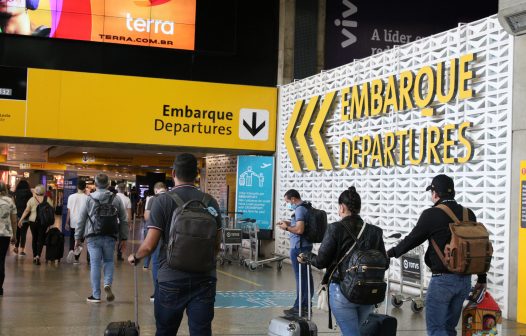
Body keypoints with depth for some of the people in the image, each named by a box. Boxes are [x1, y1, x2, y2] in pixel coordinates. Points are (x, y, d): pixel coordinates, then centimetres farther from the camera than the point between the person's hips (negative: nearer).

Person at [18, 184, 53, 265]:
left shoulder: (32, 199, -2)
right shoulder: (48, 199, -3)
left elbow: (26, 211, -3)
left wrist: (21, 219, 4)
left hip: (33, 221, 1)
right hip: (44, 222, -1)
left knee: (34, 238, 13)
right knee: (41, 239, 1)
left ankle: (34, 256, 18)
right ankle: (38, 255, -15)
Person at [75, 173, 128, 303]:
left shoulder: (89, 199, 0)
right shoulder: (116, 199, 4)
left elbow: (81, 220, 3)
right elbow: (124, 220, 6)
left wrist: (77, 238, 11)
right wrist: (123, 238, 12)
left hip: (93, 237, -1)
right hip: (110, 237, 1)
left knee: (95, 264, 3)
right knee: (109, 261, 17)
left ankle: (96, 295, 6)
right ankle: (108, 283, -6)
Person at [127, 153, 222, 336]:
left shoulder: (162, 200, -7)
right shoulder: (210, 202, 1)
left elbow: (150, 245, -9)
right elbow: (217, 245, 7)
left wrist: (135, 257, 12)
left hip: (172, 279, -1)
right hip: (204, 279, 2)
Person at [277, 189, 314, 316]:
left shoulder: (299, 210, -16)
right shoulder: (306, 207, 14)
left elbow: (299, 230, -26)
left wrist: (287, 228, -11)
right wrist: (290, 223, 15)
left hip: (299, 248, -10)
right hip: (306, 246, 10)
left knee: (300, 277, -6)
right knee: (306, 276, 13)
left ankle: (299, 308, -2)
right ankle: (306, 305, 19)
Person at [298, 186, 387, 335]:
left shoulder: (335, 228, -11)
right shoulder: (374, 231, 0)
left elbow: (321, 261, -9)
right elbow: (384, 263, 4)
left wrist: (306, 256, 11)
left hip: (342, 291, -5)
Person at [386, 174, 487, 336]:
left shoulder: (432, 215, -11)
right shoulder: (468, 214, 7)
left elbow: (412, 239, -3)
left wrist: (391, 253, 14)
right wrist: (482, 279, 19)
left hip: (443, 279, -6)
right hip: (465, 280, 6)